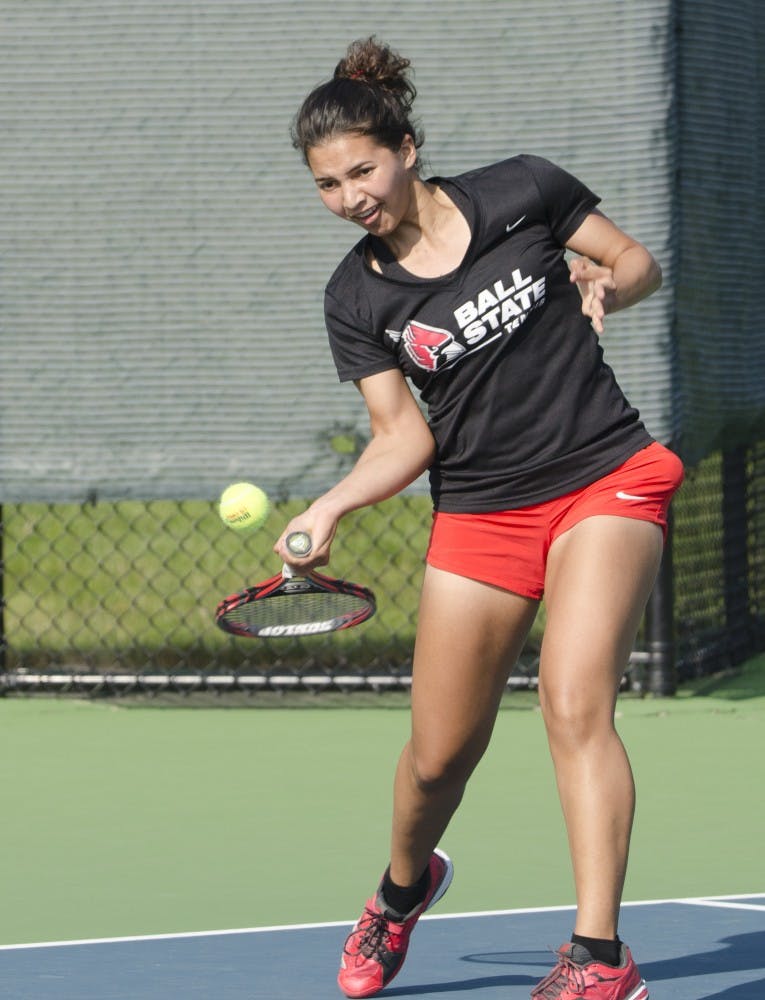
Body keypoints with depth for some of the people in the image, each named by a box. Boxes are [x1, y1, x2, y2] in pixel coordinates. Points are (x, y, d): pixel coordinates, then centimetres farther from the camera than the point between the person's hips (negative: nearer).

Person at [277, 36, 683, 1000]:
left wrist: (604, 283, -16)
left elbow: (639, 260, 7)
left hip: (607, 480, -3)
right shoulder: (356, 298, -1)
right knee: (439, 753, 6)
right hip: (480, 513, 3)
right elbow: (405, 438, -4)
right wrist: (331, 507, -20)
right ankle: (403, 888, 40)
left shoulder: (520, 191, -6)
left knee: (574, 703, -22)